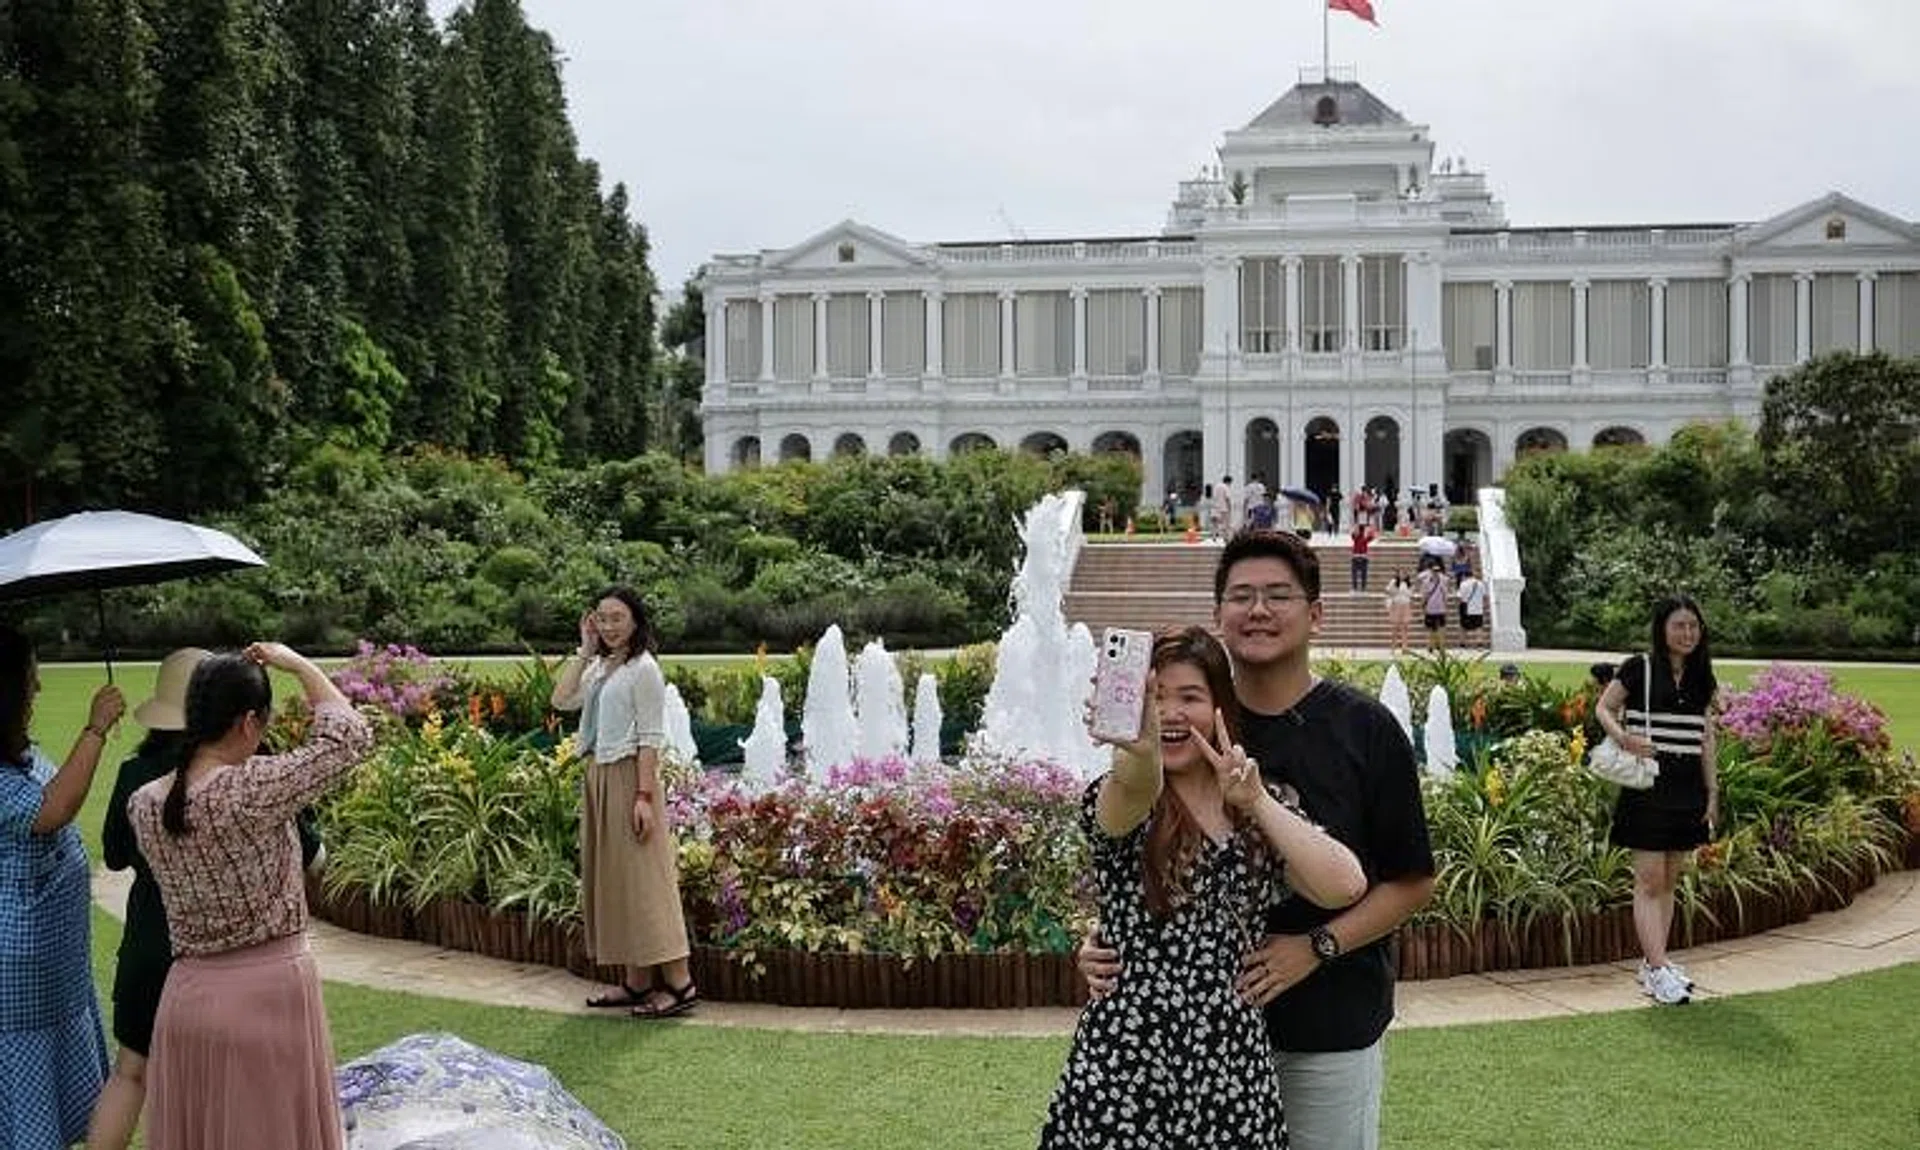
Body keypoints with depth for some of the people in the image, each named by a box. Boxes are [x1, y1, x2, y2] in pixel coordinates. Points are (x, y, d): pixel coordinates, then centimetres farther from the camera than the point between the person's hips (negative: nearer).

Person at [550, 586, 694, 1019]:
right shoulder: (599, 668, 13)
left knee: (641, 878, -8)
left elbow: (651, 738, -15)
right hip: (598, 776, 9)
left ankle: (680, 984, -5)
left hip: (628, 777, -9)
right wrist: (585, 651, 2)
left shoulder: (643, 669, -11)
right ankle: (637, 982, 16)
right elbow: (562, 699, 4)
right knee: (611, 878, 10)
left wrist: (645, 796, -20)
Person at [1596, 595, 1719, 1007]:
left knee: (1670, 880, 10)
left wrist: (1712, 791, 12)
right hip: (1648, 784, -6)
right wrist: (1622, 737, -19)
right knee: (1649, 880, -7)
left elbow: (1706, 738, 14)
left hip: (1687, 786, 6)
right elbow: (1603, 708, 1)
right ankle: (1657, 970, -8)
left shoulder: (1700, 678, 11)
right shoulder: (1639, 669, -6)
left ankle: (1652, 963, 18)